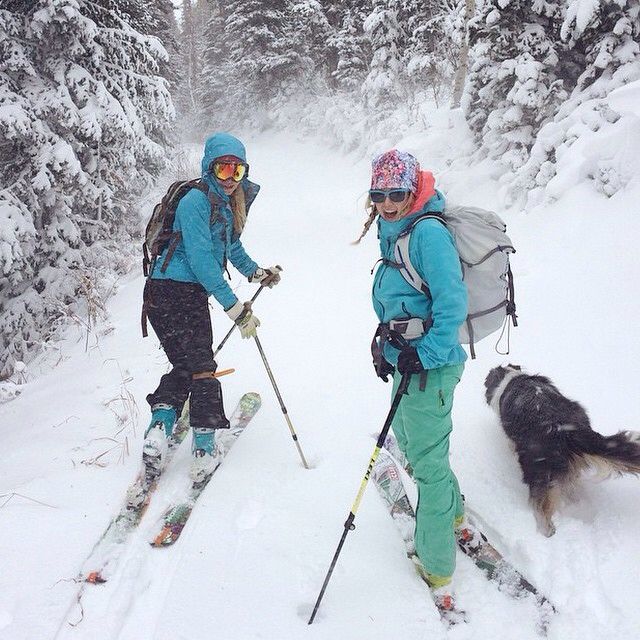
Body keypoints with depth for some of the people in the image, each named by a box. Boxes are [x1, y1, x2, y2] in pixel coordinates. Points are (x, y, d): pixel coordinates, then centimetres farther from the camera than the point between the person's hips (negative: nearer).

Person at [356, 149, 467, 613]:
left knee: (427, 459, -3)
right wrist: (387, 344, 17)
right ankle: (451, 511, 48)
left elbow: (452, 302, -22)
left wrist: (426, 354, -23)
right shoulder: (394, 233, 12)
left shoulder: (428, 232, -17)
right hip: (409, 359, 10)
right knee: (406, 434, 25)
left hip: (431, 364, -10)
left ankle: (437, 565, 11)